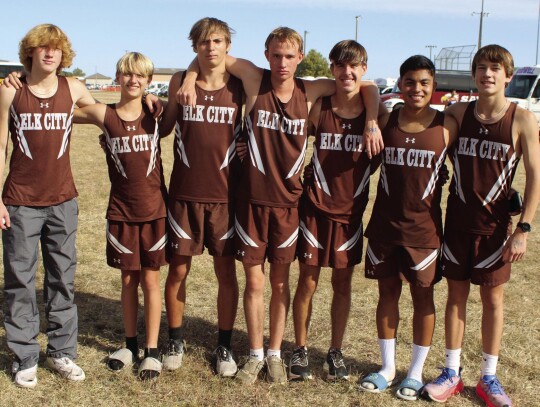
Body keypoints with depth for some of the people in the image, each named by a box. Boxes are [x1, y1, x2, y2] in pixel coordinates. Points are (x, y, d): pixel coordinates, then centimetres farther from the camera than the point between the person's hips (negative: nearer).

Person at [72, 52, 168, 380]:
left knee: (150, 279, 6)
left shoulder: (155, 113, -3)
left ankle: (152, 350, 18)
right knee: (128, 280, 12)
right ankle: (130, 344, 29)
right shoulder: (103, 114, -3)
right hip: (121, 212, 1)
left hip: (155, 210, -1)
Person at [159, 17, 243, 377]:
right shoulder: (179, 82, 1)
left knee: (226, 271, 6)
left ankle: (224, 346, 23)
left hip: (225, 195, 0)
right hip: (184, 193, 1)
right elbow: (165, 127, 13)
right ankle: (176, 340, 28)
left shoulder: (240, 88, -1)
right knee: (178, 269, 8)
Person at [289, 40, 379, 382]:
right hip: (315, 208, -1)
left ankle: (336, 352, 27)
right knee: (308, 281, 6)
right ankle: (301, 350, 24)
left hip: (351, 211, 1)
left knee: (343, 283, 11)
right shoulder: (319, 108, -6)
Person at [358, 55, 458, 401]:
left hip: (424, 227, -1)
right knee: (388, 293, 12)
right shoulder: (385, 121, -1)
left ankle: (416, 372, 26)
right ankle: (387, 368, 29)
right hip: (384, 225, 2)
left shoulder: (447, 126, -4)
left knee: (423, 297, 9)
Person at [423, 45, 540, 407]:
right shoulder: (457, 113, 0)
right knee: (456, 296, 10)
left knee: (493, 299, 9)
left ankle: (489, 377, 23)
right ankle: (452, 373, 23)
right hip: (458, 222, 2)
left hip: (496, 226, -2)